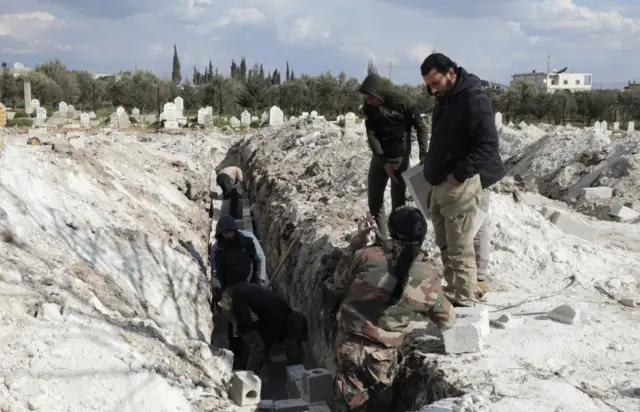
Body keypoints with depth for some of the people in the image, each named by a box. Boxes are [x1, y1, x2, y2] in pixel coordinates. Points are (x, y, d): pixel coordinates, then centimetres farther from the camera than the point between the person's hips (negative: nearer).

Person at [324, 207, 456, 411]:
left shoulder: (367, 257, -17)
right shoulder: (428, 278, -12)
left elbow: (337, 287, 1)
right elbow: (447, 322, 3)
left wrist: (356, 242, 2)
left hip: (349, 346, 0)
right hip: (383, 357, 0)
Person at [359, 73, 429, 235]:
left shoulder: (402, 102, -18)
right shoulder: (368, 107, -8)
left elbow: (421, 127, -9)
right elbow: (371, 135, -9)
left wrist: (423, 155, -15)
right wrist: (383, 162, -17)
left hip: (400, 158, -4)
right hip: (379, 157, 4)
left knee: (398, 199, -1)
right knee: (374, 197, 7)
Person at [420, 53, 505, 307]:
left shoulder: (474, 98, -14)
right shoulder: (444, 100, 15)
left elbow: (487, 145, -20)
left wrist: (458, 175, -20)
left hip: (460, 185, -9)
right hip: (440, 185, 9)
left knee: (461, 250, -5)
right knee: (445, 246, 15)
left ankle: (465, 303, 2)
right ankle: (453, 293, 26)